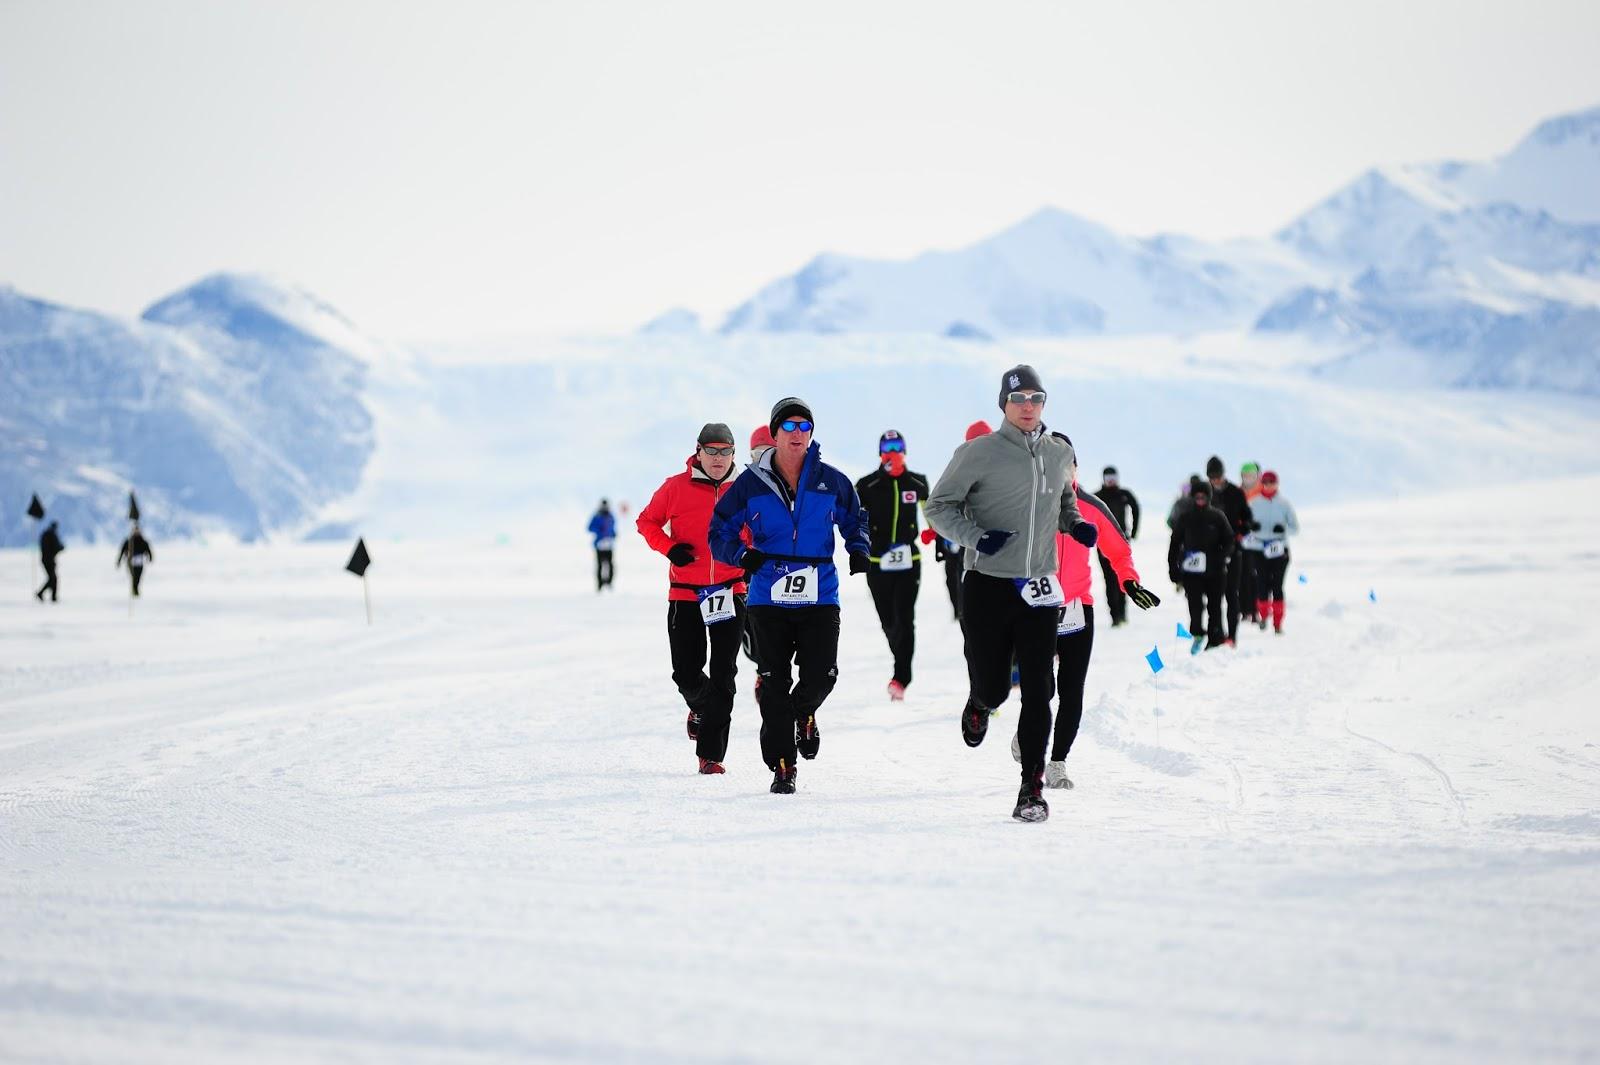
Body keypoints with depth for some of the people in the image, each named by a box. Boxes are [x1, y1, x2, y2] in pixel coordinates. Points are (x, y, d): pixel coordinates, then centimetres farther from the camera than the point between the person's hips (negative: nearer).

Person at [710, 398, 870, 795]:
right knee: (774, 683, 0)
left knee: (821, 673, -9)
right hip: (769, 596, 0)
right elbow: (720, 530, 6)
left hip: (819, 597, 0)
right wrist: (742, 555, -12)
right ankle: (782, 766, 10)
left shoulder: (831, 482, 2)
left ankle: (804, 712, 27)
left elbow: (854, 519, 19)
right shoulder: (751, 484, 0)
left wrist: (858, 550, 0)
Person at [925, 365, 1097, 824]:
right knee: (992, 686, 1)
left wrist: (1077, 525, 4)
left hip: (1038, 589, 3)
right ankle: (980, 705, 40)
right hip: (986, 584, -3)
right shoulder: (980, 452, -7)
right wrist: (976, 537, -18)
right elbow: (939, 505, -2)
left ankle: (1032, 786, 1)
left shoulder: (1060, 453, 7)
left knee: (1039, 691, -5)